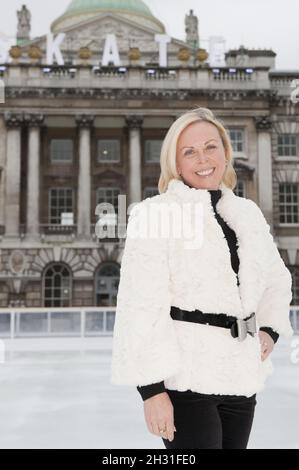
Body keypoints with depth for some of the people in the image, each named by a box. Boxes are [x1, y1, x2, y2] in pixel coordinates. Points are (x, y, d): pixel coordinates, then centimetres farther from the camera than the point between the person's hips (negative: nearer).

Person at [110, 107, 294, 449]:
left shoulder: (248, 213, 9)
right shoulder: (154, 213, -8)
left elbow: (277, 279, 25)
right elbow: (142, 305, -13)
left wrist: (270, 330, 8)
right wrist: (152, 388, -18)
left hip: (240, 377, 6)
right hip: (184, 376, -6)